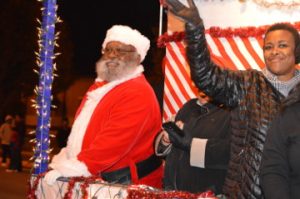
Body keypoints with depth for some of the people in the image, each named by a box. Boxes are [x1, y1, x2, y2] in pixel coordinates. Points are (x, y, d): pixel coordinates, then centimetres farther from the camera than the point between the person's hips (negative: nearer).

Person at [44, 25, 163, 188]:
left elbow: (115, 141, -24)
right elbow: (81, 131, 17)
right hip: (95, 180, 8)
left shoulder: (138, 94, -15)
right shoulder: (100, 86, 16)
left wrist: (71, 169, -24)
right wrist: (63, 161, 1)